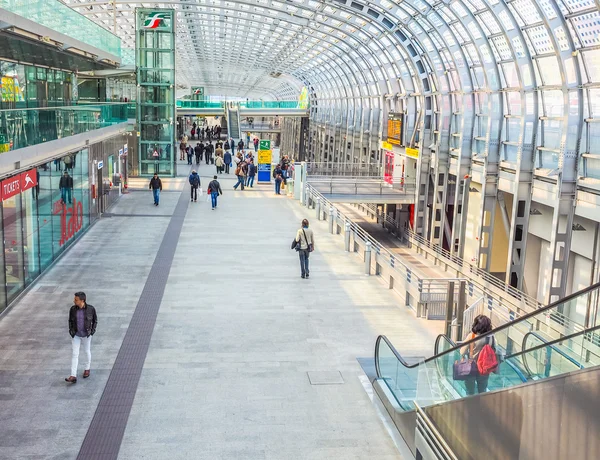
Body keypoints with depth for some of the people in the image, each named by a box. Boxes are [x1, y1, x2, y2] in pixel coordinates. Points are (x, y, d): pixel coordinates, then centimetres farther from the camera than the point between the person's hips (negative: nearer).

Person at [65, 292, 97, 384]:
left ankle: (87, 368, 41)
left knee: (87, 351, 16)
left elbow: (95, 320, -1)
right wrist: (70, 331, -7)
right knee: (75, 354, -4)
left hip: (86, 334, -1)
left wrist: (93, 331, -10)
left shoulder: (91, 308, -16)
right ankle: (73, 377, -7)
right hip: (76, 335, 1)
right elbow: (70, 320, 5)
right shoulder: (73, 309, -10)